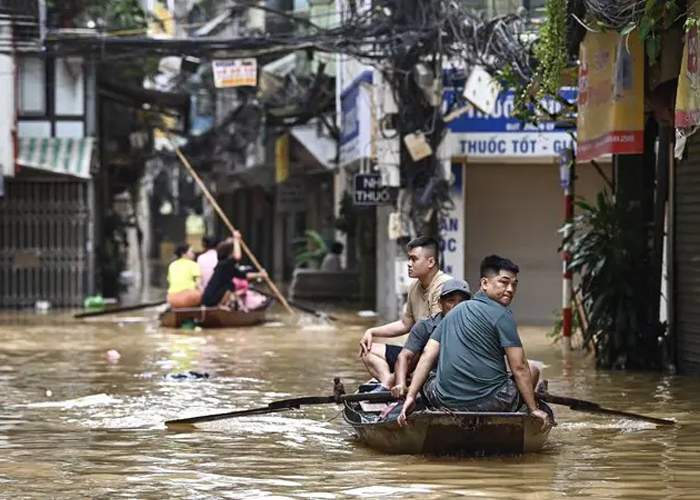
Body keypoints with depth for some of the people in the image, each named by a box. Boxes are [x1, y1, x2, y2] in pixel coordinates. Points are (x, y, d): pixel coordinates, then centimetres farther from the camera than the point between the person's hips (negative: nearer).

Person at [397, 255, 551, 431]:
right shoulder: (501, 314, -4)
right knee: (532, 371, 21)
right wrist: (533, 409, 0)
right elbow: (519, 368, -7)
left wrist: (410, 397, 7)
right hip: (489, 402, -5)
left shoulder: (454, 313, 17)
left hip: (447, 403, 5)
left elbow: (427, 355, 10)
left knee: (421, 377, 35)